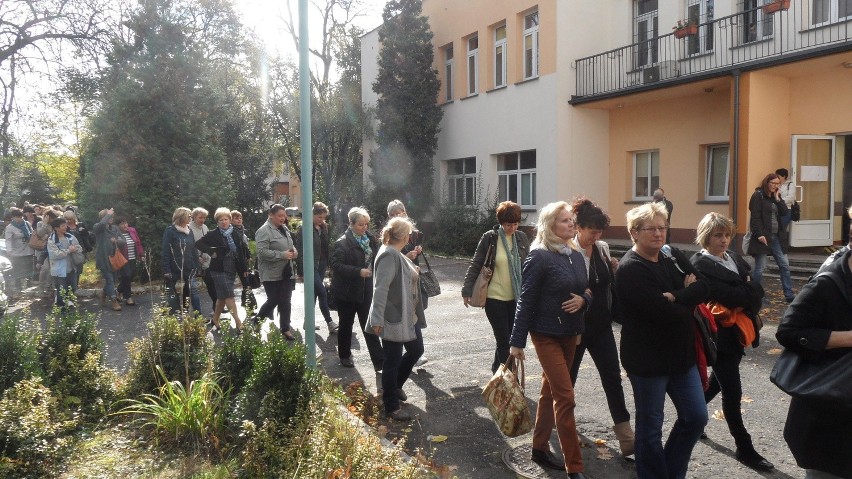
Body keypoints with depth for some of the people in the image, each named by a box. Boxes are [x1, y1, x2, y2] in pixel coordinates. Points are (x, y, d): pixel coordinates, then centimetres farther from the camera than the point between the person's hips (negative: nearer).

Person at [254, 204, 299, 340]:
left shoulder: (284, 229, 11)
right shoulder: (264, 231, -14)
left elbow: (291, 244, 25)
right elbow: (262, 252, -23)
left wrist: (294, 251, 3)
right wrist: (282, 255, -23)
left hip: (286, 272, 7)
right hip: (272, 274, -7)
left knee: (285, 301, 9)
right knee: (273, 300, 0)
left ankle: (285, 329, 18)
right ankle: (256, 320, 25)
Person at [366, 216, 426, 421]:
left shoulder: (398, 254, 11)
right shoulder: (389, 255, -21)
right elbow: (380, 288, -26)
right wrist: (377, 319, -27)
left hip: (408, 316, 10)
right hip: (393, 318, -10)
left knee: (416, 349, 20)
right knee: (393, 360, 1)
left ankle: (394, 386, 39)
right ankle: (391, 407, 14)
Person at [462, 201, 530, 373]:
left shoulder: (521, 238, 4)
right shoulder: (490, 238, -6)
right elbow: (475, 265, -2)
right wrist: (467, 290, -4)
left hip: (516, 297, 4)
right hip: (494, 297, -4)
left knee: (511, 337, 12)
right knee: (504, 339, -3)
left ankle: (497, 369, 32)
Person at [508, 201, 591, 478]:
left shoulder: (576, 256, 7)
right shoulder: (540, 257, -15)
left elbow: (587, 291, 14)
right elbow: (525, 300, -15)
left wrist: (583, 300, -11)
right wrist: (517, 341, -15)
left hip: (570, 333, 7)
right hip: (546, 334, -7)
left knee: (550, 392, 16)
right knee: (565, 397, -6)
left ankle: (540, 449, 30)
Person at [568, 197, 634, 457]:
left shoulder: (603, 248, 3)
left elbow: (610, 282, 13)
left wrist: (616, 269, -6)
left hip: (602, 326, 5)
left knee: (612, 377, 5)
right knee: (568, 377, 12)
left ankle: (625, 434, 12)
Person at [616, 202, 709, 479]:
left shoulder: (673, 257, 6)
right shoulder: (630, 269, -17)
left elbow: (703, 287, -5)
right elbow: (663, 312, -26)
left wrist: (675, 296, -22)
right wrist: (688, 300, -8)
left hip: (681, 354, 7)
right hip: (648, 360, -7)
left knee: (696, 417, 15)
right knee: (651, 428, 8)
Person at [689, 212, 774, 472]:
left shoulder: (734, 258, 9)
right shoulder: (699, 264, -15)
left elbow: (756, 290, 4)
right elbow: (728, 297, -24)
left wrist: (743, 301, -12)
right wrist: (747, 291, -9)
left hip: (739, 332, 7)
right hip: (719, 335, -7)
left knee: (718, 382, 21)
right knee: (732, 392, 2)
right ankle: (744, 449, 14)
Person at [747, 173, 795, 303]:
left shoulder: (776, 196, 14)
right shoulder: (758, 196, -7)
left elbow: (785, 212, 3)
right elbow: (755, 217, -15)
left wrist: (777, 199, -3)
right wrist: (759, 234, -22)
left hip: (776, 237, 7)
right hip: (763, 236, -7)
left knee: (785, 265, 7)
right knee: (760, 268, -2)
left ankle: (789, 295, 14)